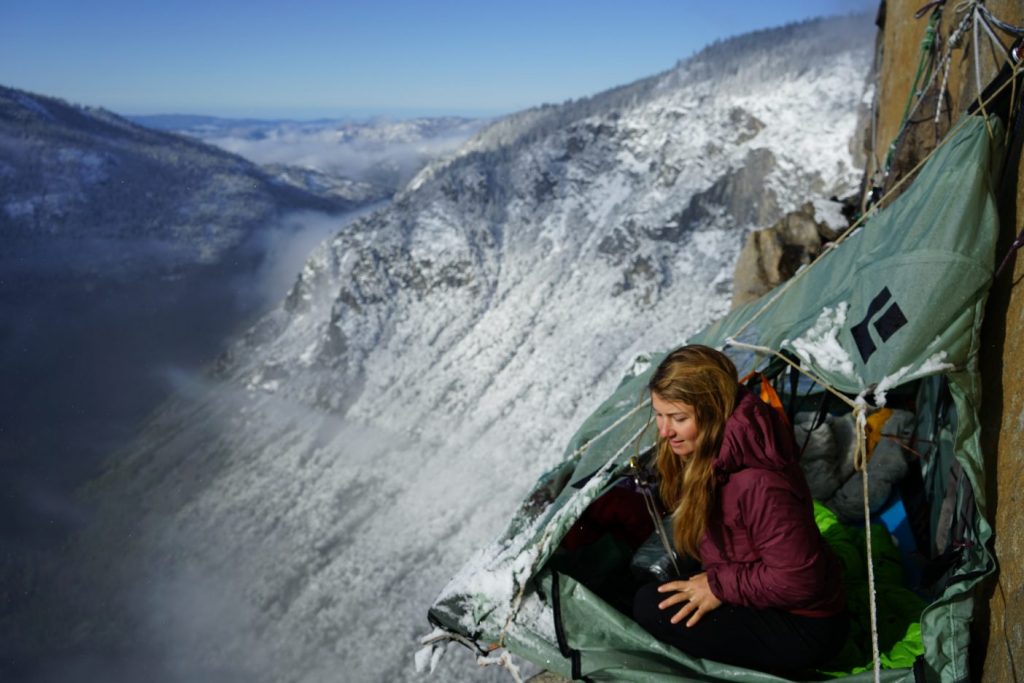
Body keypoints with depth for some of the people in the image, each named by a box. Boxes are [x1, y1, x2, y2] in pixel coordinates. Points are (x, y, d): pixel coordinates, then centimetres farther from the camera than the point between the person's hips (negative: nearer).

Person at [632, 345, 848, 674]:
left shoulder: (757, 482, -33)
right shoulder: (707, 450, -5)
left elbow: (795, 580, -27)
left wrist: (720, 586, -19)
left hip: (803, 630, -9)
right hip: (765, 604, 9)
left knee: (651, 606, -16)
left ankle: (775, 667, -5)